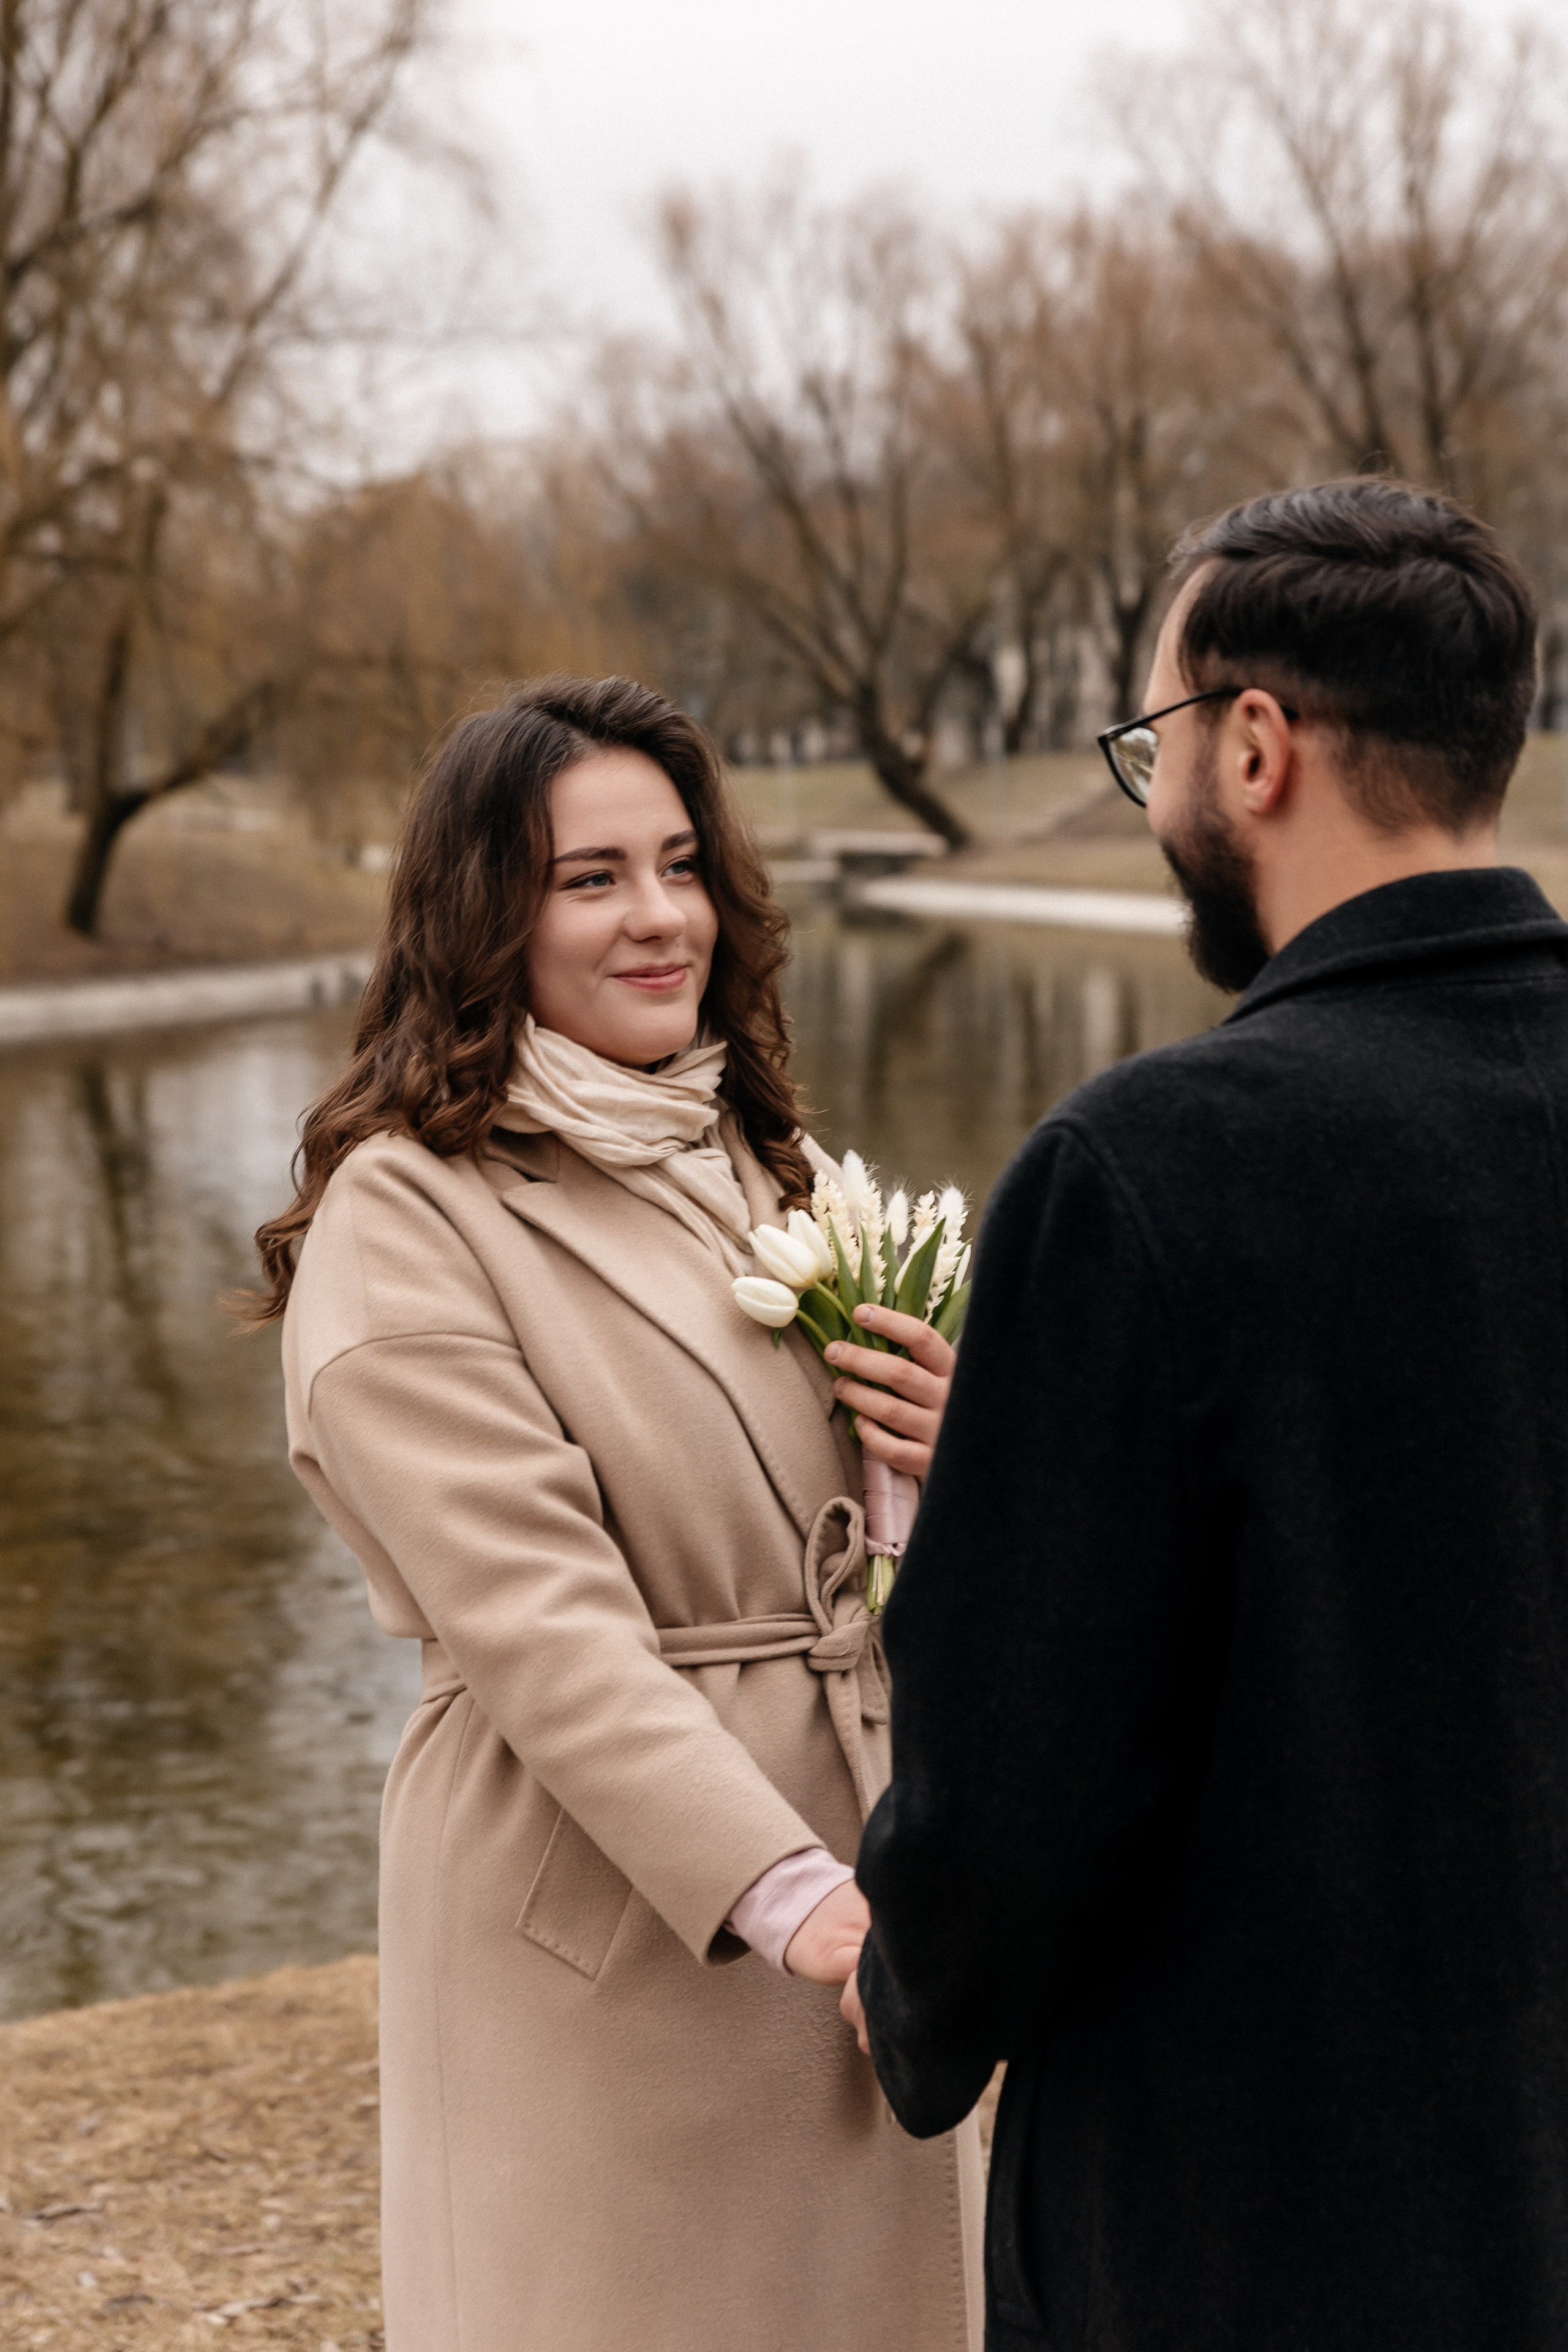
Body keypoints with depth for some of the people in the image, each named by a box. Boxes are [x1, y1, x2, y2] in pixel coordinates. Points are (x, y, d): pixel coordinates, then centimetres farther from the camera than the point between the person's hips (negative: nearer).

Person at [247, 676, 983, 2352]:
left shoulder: (760, 1162, 13)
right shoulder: (403, 1224, -12)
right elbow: (535, 1620, -20)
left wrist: (951, 1453, -4)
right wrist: (786, 1895, -28)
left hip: (843, 1855, 7)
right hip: (605, 1910, -7)